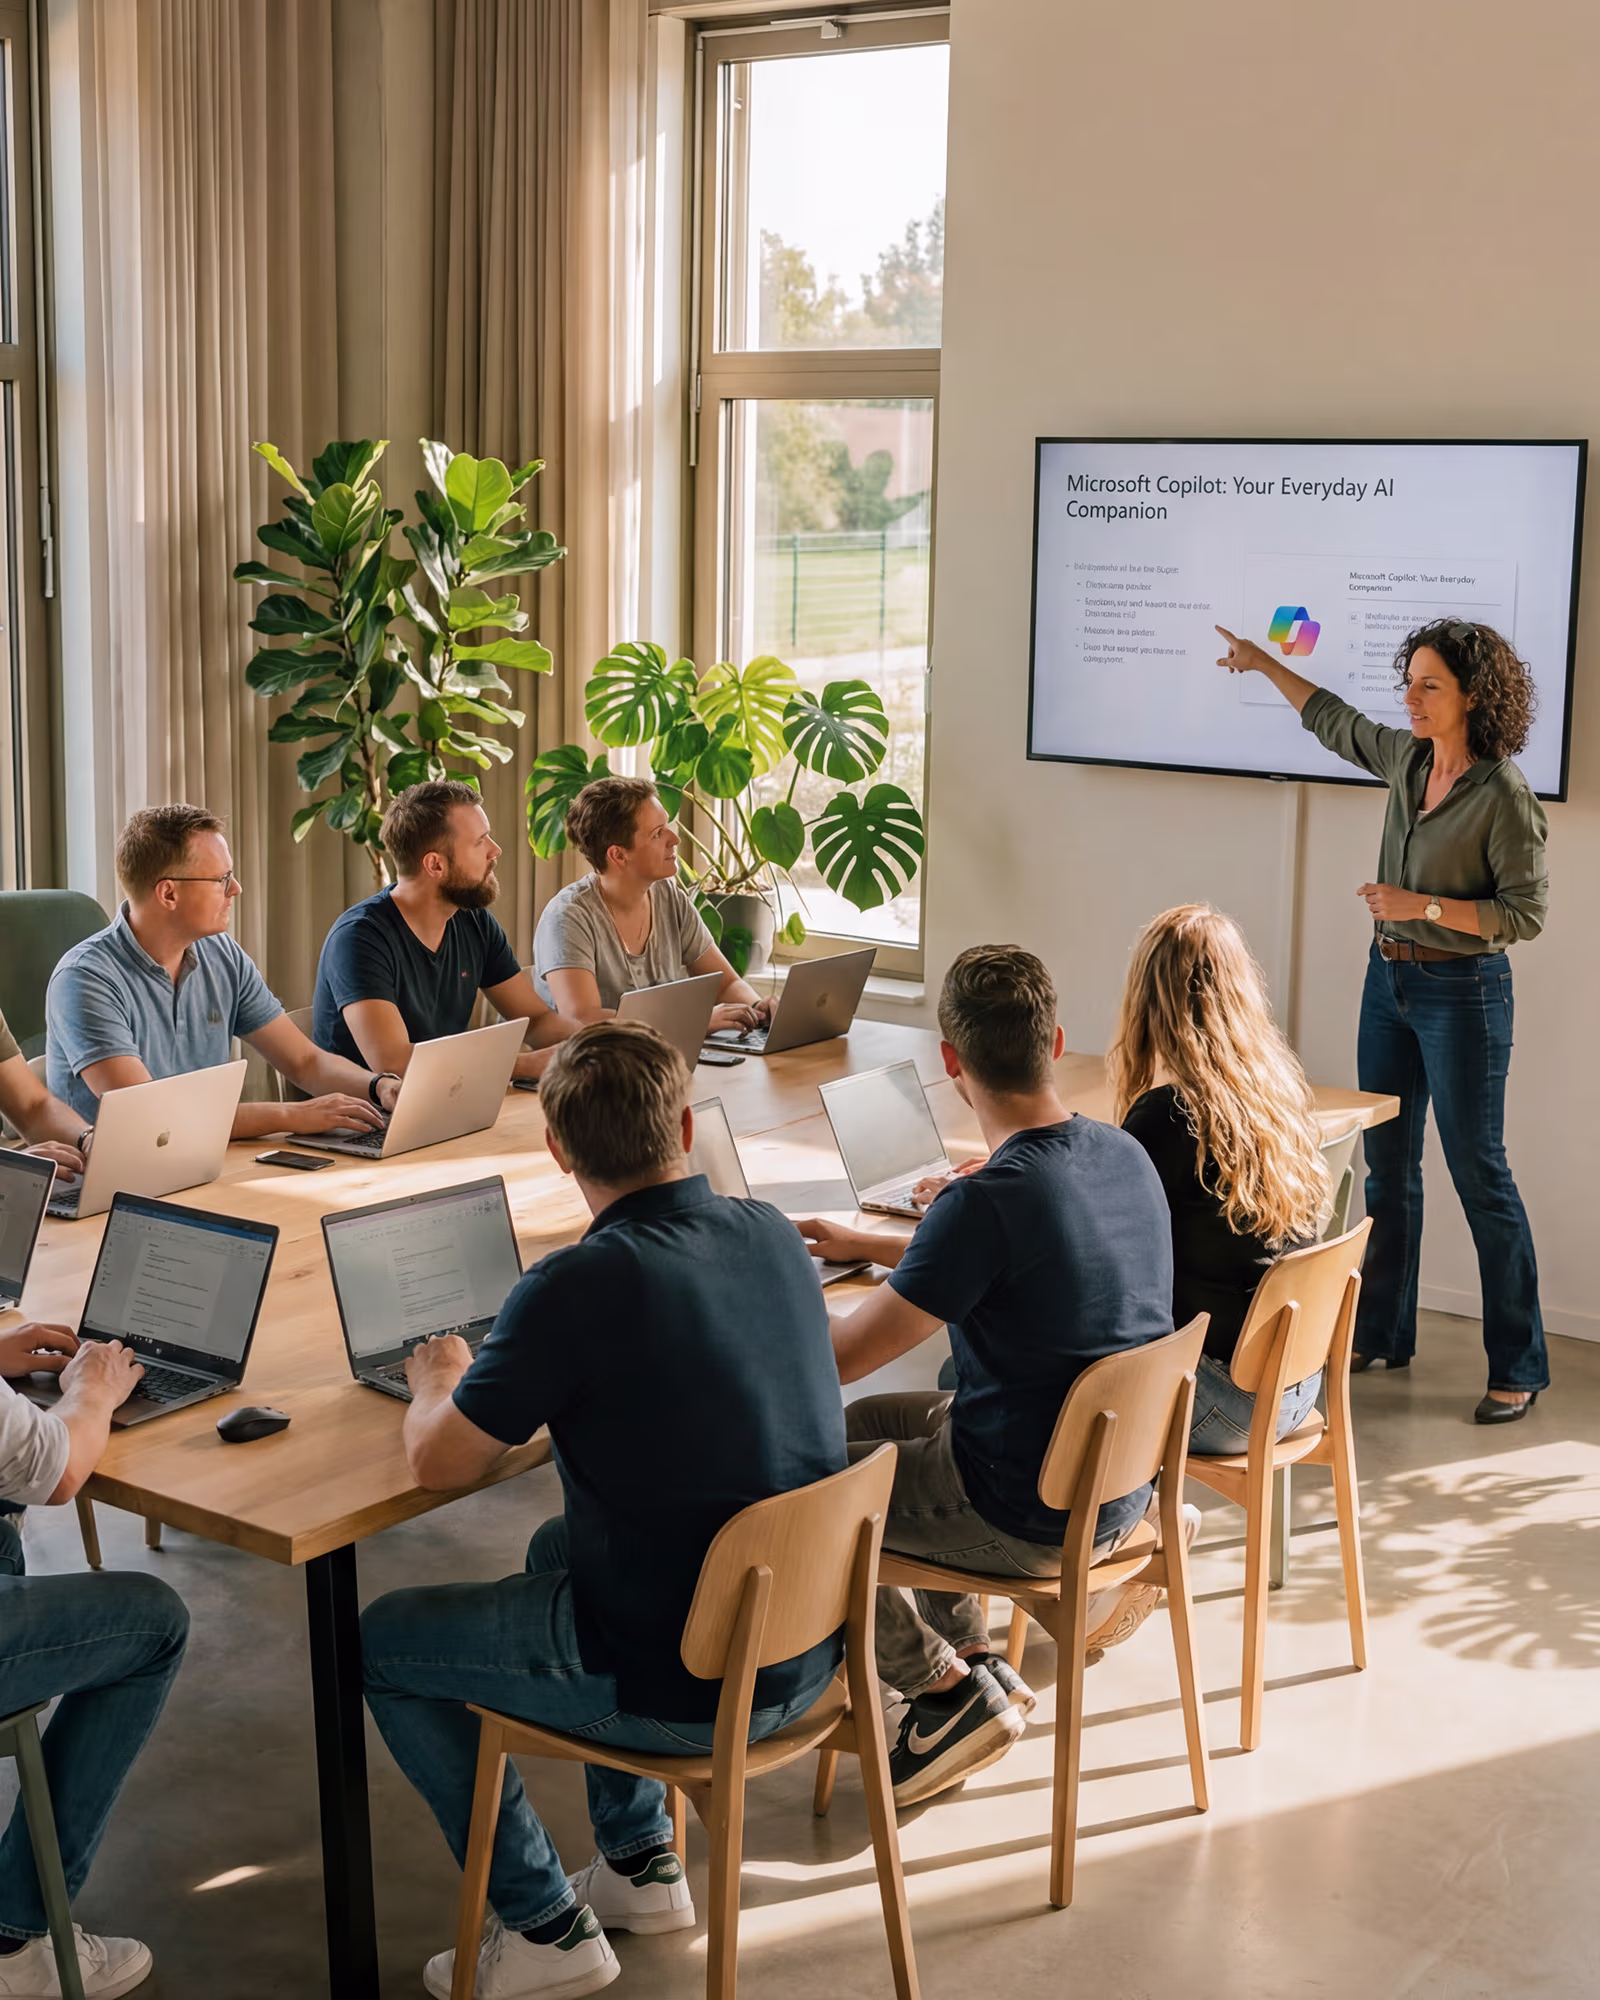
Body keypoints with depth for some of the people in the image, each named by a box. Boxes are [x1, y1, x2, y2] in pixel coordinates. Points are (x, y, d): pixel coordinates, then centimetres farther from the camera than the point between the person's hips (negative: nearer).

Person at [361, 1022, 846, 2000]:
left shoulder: (577, 1289, -23)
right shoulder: (773, 1236, -2)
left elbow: (439, 1463, -12)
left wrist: (438, 1381, 9)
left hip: (682, 1694, -7)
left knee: (380, 1643, 14)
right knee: (558, 1545, 33)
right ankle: (642, 1860, 36)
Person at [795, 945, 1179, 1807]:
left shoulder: (987, 1202, -28)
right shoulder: (1125, 1156, -2)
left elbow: (837, 1360, -21)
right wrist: (865, 1244, 24)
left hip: (1028, 1516, -8)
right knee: (869, 1422, 26)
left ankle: (947, 1683, 10)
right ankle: (971, 1656, 27)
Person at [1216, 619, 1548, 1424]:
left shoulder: (1504, 794, -18)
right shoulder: (1406, 758, 3)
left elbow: (1525, 913, -17)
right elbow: (1335, 722, 23)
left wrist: (1423, 905, -24)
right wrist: (1265, 664, 29)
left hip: (1460, 990, -7)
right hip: (1389, 975, 8)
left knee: (1478, 1172, -3)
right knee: (1387, 1163, 14)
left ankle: (1517, 1368, 6)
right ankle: (1381, 1333, 27)